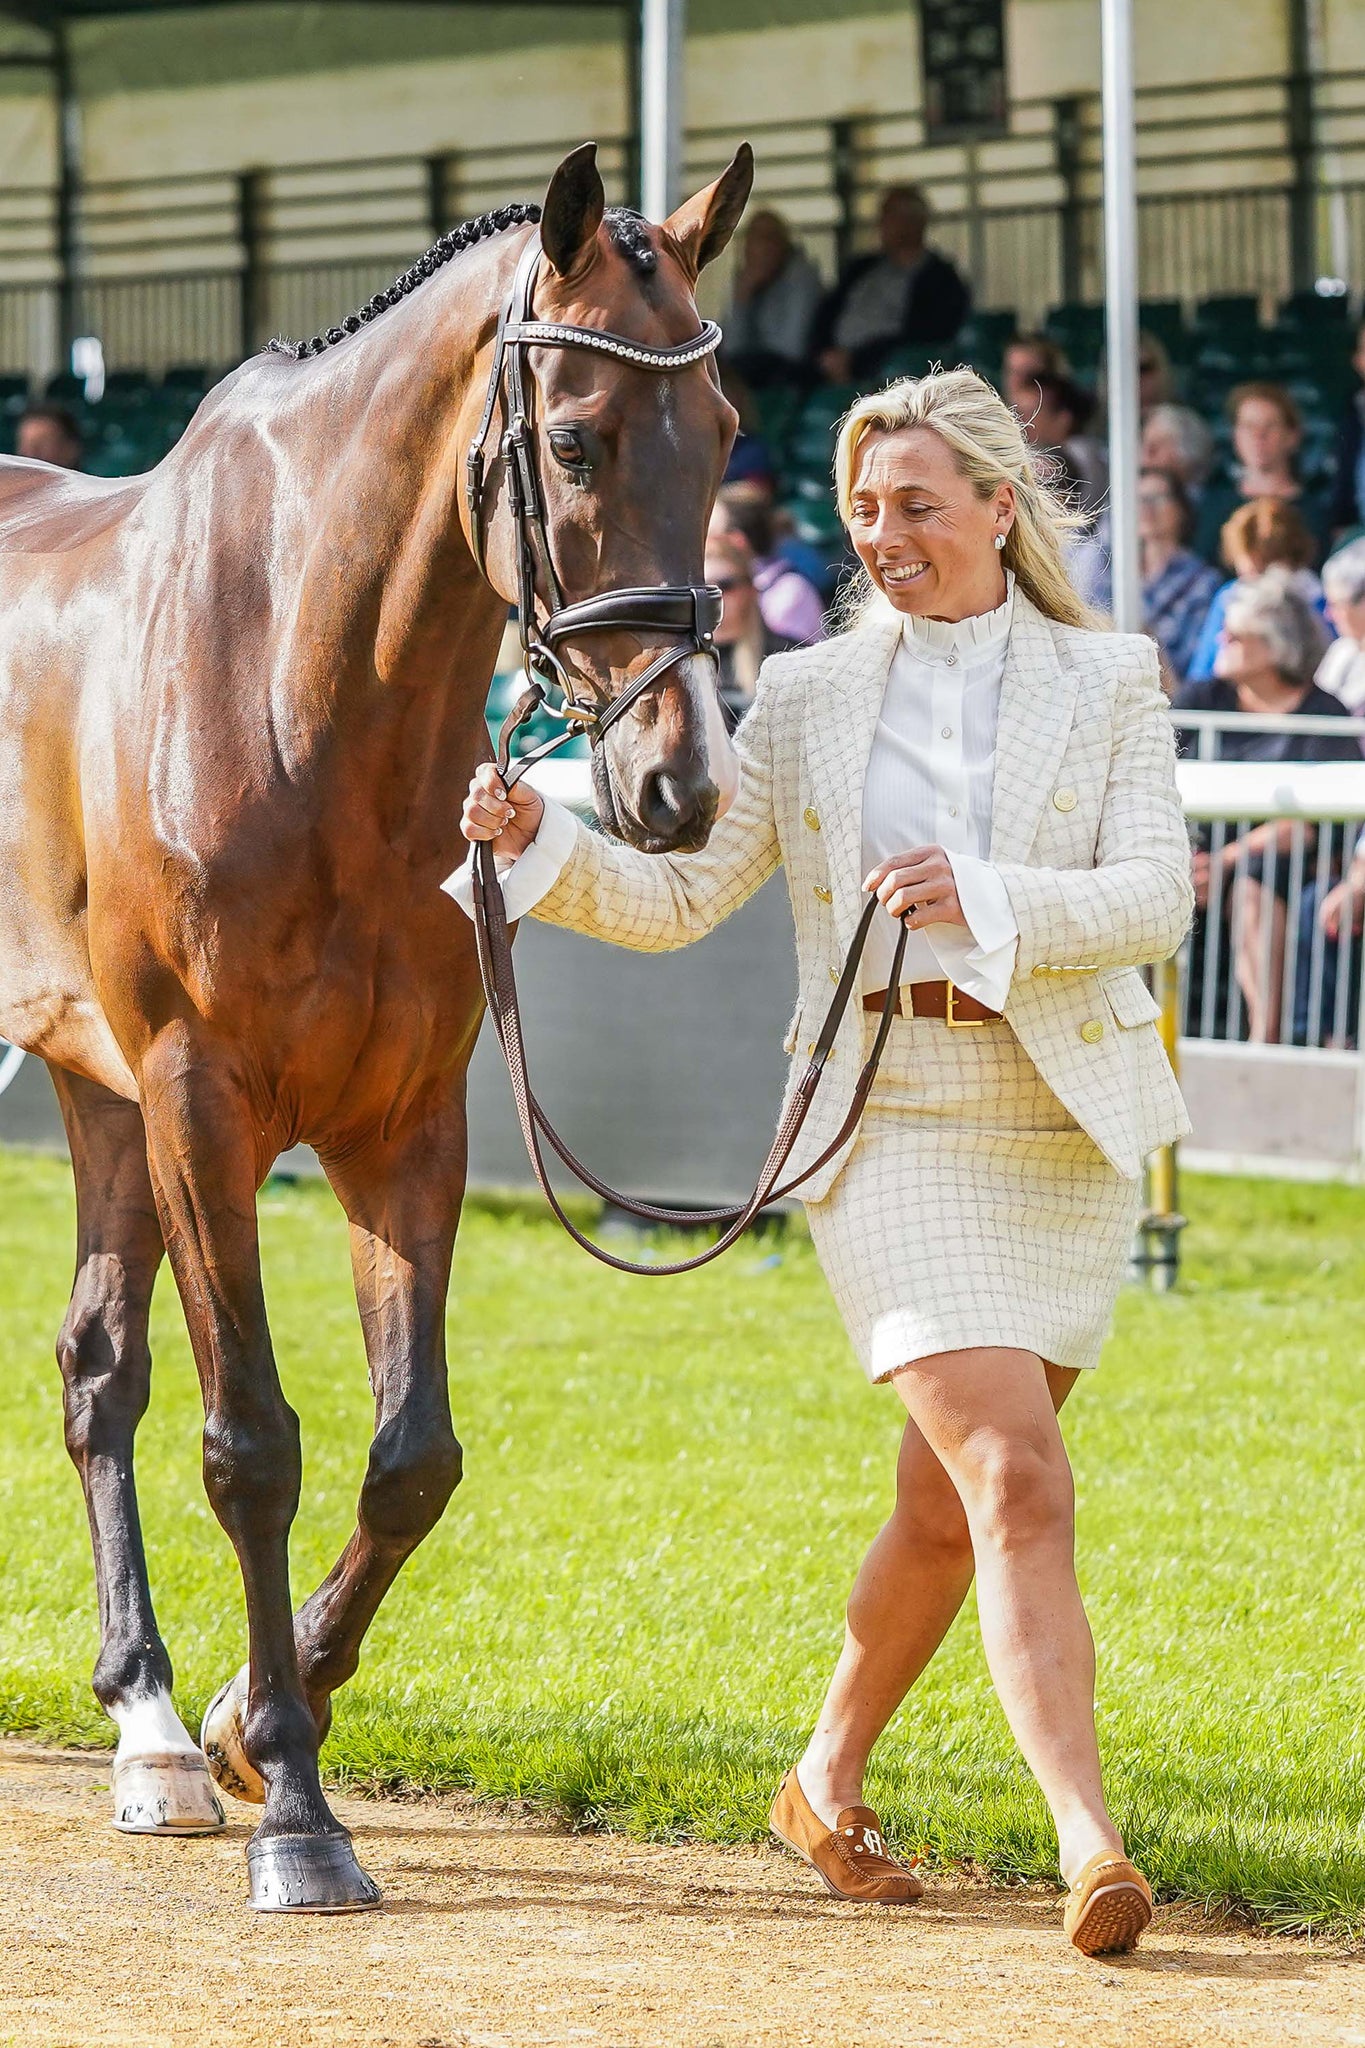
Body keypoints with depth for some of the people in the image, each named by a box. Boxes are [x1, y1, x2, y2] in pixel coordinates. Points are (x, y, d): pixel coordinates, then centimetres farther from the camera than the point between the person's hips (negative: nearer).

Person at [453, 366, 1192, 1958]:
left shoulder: (1109, 685, 5)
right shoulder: (804, 699, 7)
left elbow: (1157, 896, -7)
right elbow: (676, 900, 6)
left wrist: (991, 899, -23)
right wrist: (537, 841, -11)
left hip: (1066, 1125, 2)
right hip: (891, 1122, -2)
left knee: (947, 1507, 12)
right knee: (1020, 1484, -16)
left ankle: (828, 1782, 33)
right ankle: (1090, 1844, -21)